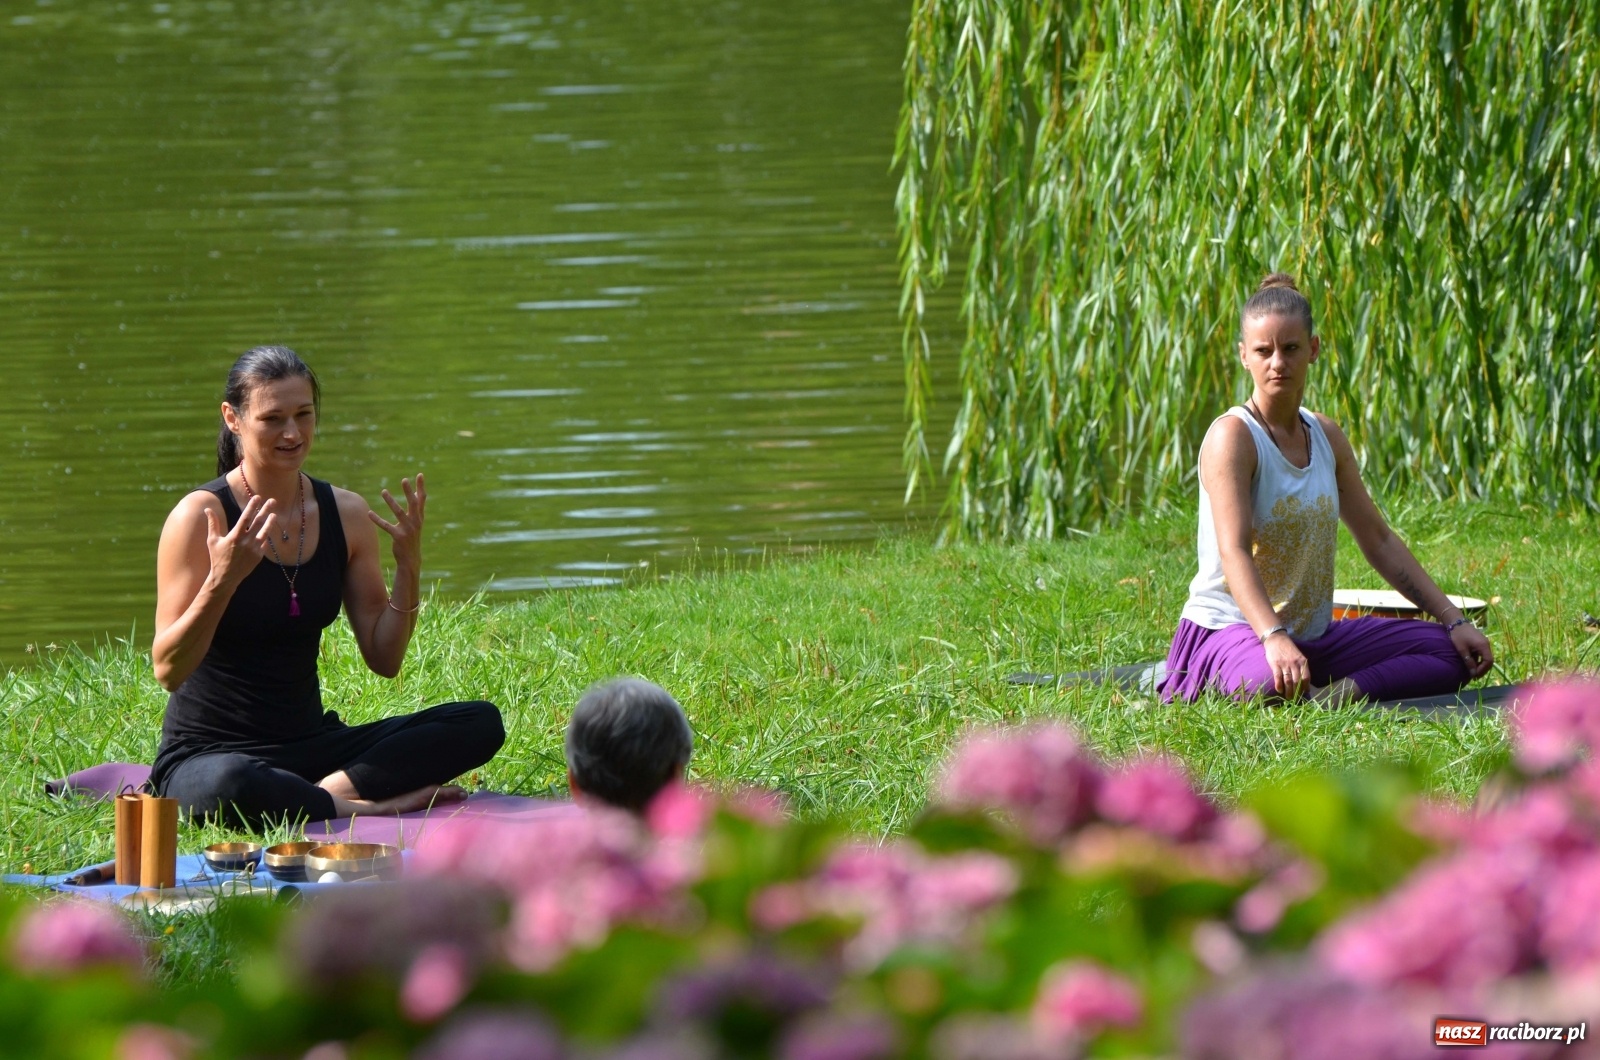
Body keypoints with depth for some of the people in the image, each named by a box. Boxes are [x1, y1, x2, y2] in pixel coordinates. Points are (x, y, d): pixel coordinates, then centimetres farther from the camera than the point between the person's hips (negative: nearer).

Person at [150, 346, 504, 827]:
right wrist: (221, 580, -31)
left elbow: (383, 659, 8)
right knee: (230, 788, -44)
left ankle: (330, 790, -20)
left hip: (310, 743, 6)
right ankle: (367, 807, -21)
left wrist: (408, 566, -6)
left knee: (480, 724, -11)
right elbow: (168, 671, -17)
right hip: (209, 752, -6)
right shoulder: (203, 515, -12)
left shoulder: (345, 514, 5)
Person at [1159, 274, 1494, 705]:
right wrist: (1274, 639, -43)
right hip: (1229, 628, -8)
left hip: (1314, 636, 8)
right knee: (1269, 681, -43)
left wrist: (1455, 621, 11)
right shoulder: (1232, 436, -13)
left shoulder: (1326, 437, 10)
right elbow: (1234, 552, -26)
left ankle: (1341, 693, -20)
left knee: (1452, 653, -5)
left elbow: (1379, 541, 18)